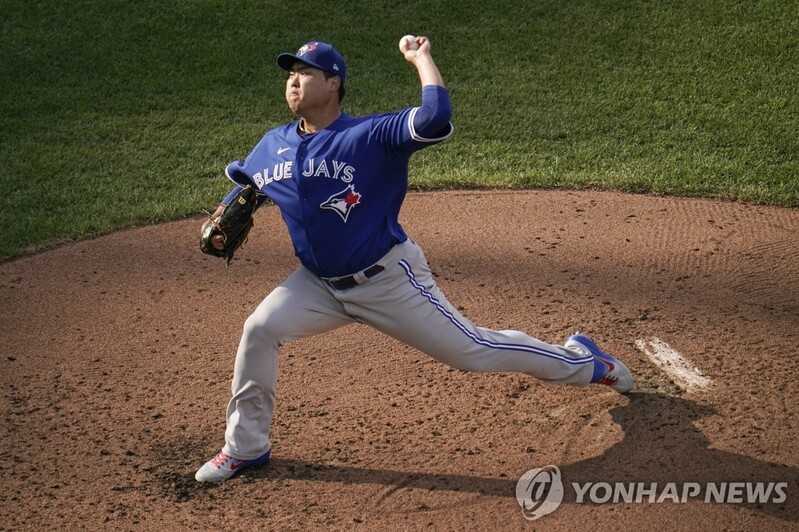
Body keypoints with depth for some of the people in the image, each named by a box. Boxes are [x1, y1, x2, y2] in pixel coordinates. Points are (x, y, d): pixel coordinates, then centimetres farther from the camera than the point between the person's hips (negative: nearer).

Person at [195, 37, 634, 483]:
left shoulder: (370, 135, -20)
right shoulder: (273, 145, 0)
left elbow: (436, 117, -36)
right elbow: (243, 185, 19)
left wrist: (422, 58, -24)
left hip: (390, 281, -5)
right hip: (320, 284, 5)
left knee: (472, 350, 1)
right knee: (259, 329, -14)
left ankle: (581, 361, 25)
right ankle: (246, 446, 4)